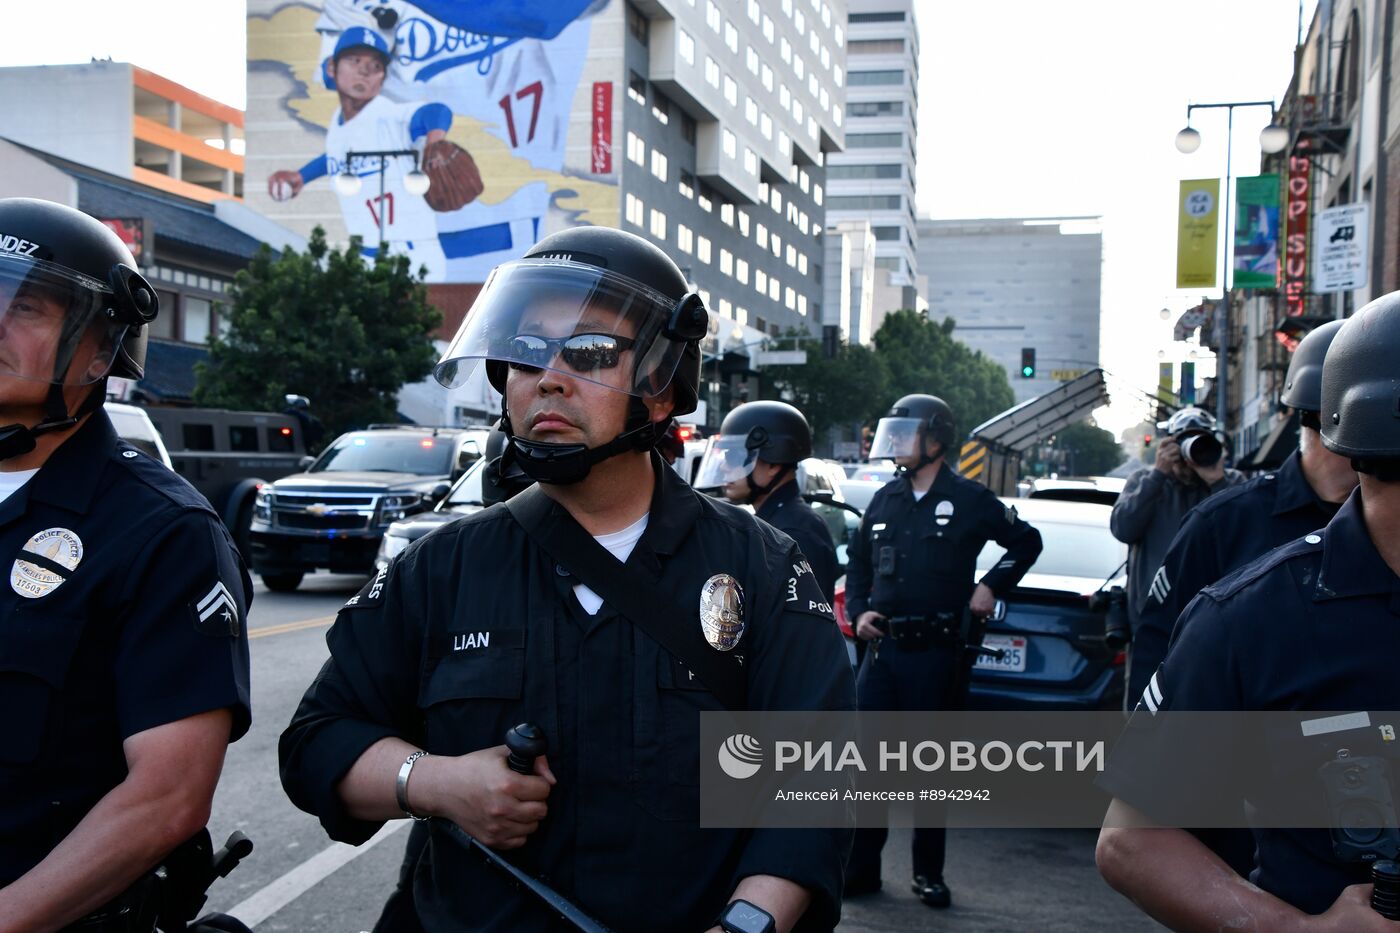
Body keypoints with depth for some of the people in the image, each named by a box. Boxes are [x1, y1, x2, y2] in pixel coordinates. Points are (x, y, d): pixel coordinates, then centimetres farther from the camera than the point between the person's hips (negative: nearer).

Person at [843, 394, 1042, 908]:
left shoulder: (970, 500, -2)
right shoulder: (884, 500, 11)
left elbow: (1027, 542, 9)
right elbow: (858, 565, 20)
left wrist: (991, 586, -1)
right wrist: (859, 611, 5)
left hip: (938, 653, -4)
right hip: (883, 648, 4)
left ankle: (929, 873, 19)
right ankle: (861, 866, 14)